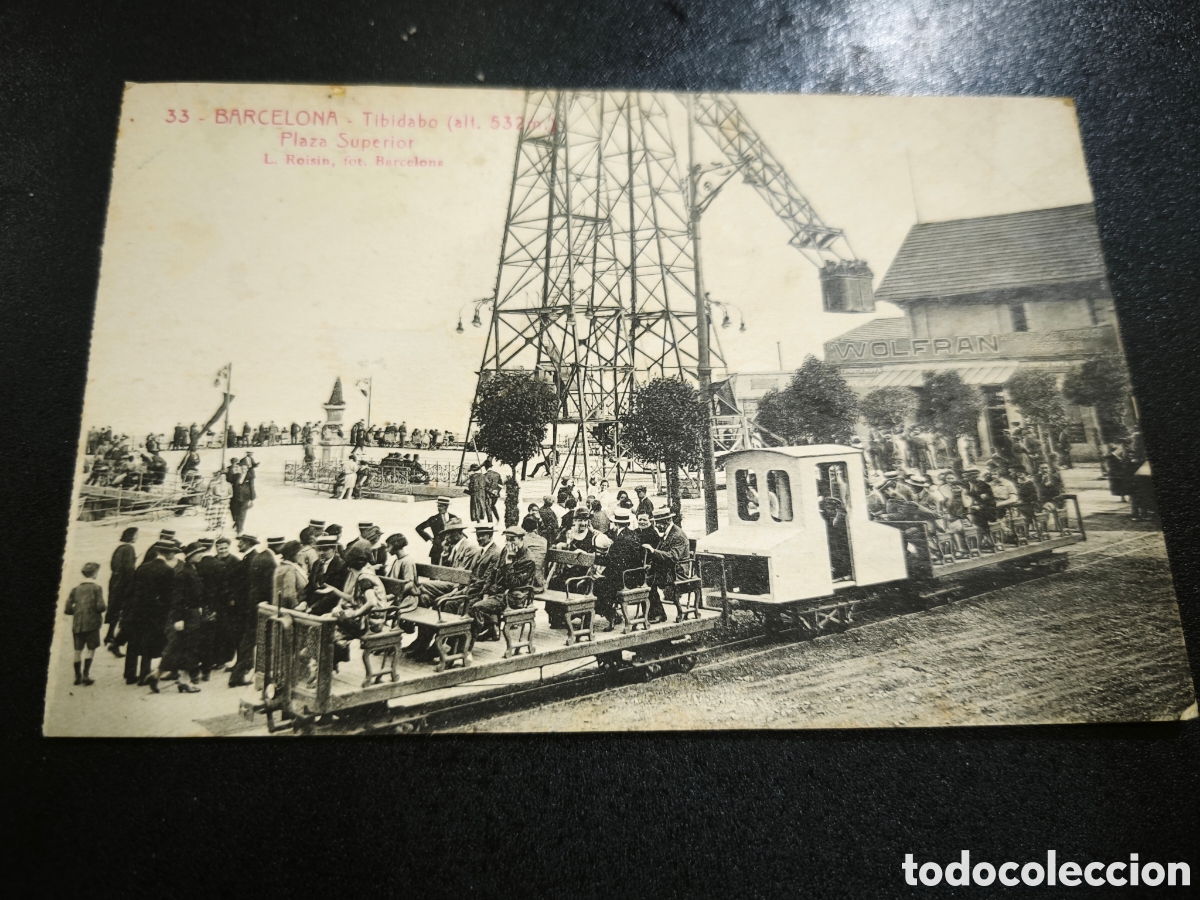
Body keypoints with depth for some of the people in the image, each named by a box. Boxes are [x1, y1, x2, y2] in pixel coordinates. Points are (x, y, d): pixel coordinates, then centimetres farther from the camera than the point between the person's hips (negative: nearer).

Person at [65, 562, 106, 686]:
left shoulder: (75, 589, 6)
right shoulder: (97, 588, -6)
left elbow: (68, 609, 3)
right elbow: (100, 607, -14)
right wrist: (105, 607, 7)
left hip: (77, 624, 4)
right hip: (92, 623, -4)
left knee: (78, 650, 13)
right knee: (90, 649, 4)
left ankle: (77, 676, 19)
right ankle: (86, 675, -2)